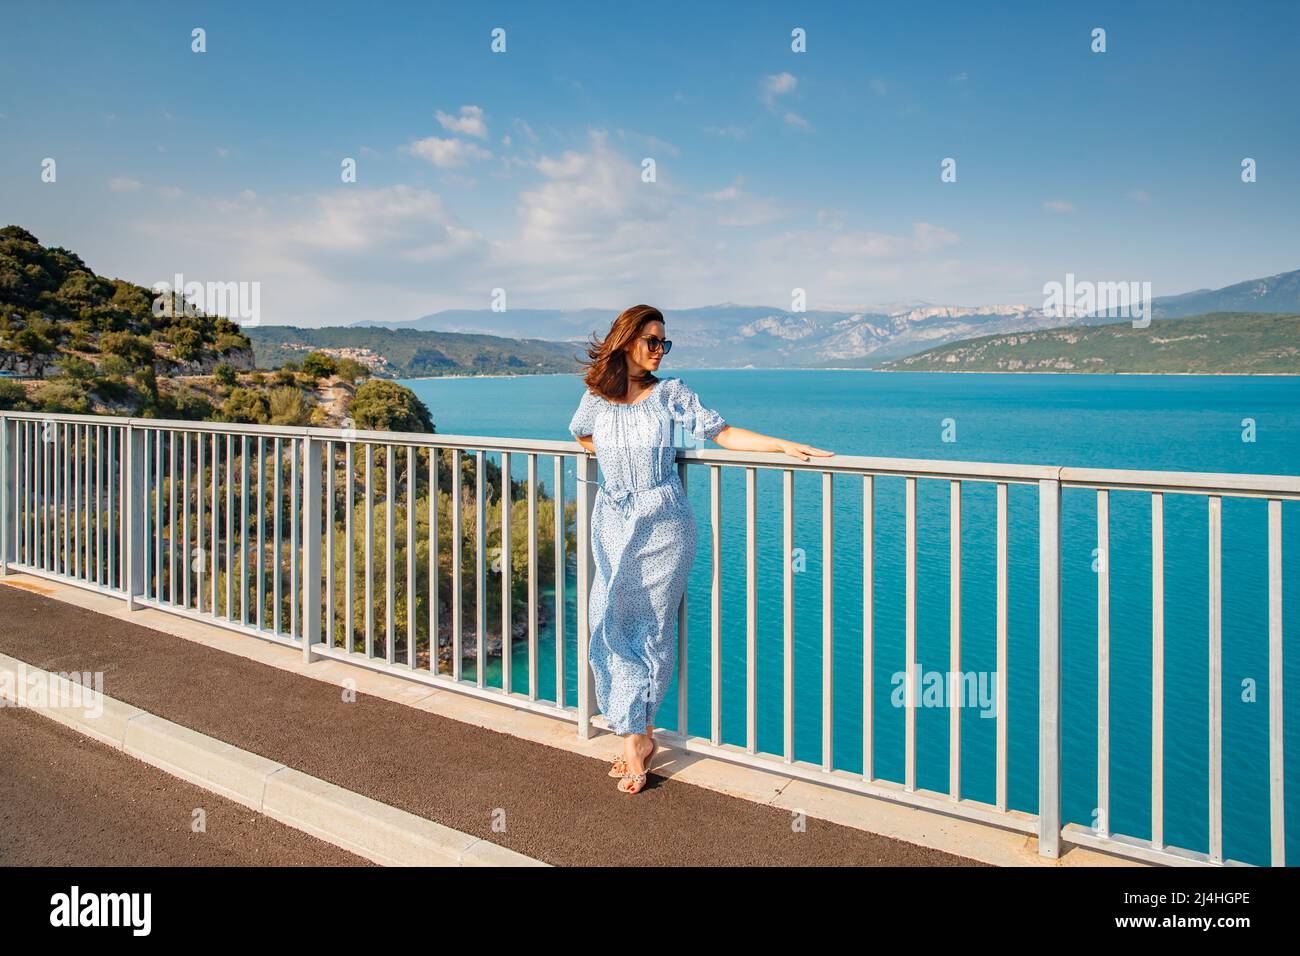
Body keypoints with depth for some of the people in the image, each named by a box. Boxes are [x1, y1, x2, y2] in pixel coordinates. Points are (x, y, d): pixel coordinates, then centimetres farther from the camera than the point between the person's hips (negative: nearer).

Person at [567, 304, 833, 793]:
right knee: (611, 625, -2)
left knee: (649, 630, -1)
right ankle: (639, 736, 9)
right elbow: (581, 436, 26)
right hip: (613, 526, 2)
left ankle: (634, 736, 9)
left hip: (661, 527, -2)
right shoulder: (596, 399, 6)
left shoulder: (671, 394, 0)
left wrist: (785, 445, -11)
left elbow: (724, 433, -2)